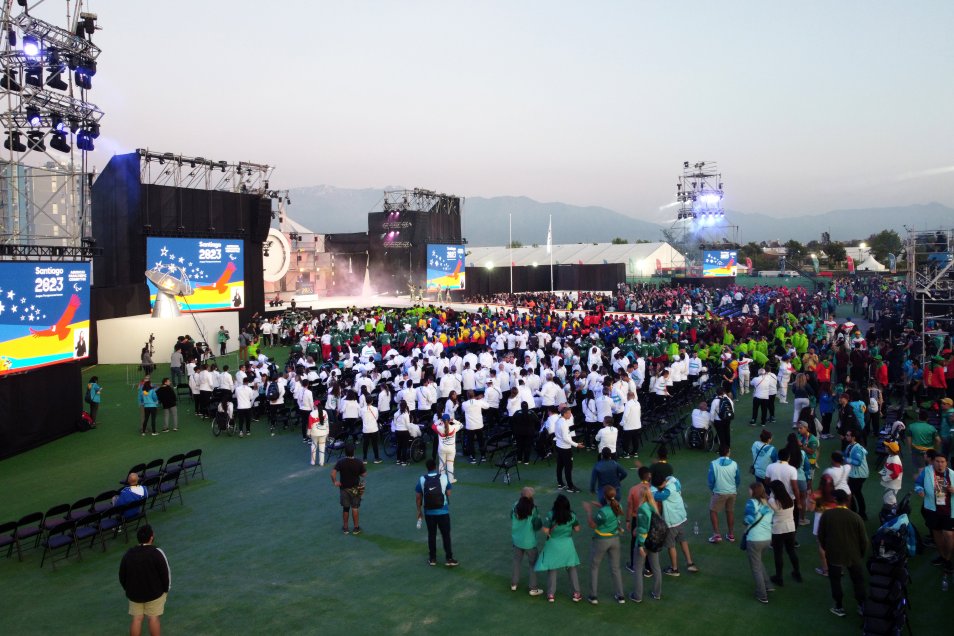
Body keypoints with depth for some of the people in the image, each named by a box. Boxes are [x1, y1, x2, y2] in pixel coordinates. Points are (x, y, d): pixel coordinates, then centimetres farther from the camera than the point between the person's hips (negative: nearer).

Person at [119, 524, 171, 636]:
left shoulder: (128, 554, -2)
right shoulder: (157, 553, -17)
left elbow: (122, 575, 7)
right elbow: (166, 573, -12)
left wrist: (128, 590, 21)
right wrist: (166, 590, 4)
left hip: (134, 593, 4)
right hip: (155, 592, -4)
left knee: (136, 619, 11)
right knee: (153, 618, 6)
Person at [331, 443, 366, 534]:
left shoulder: (341, 462, -15)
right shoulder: (359, 462, -16)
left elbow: (333, 473, -23)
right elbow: (364, 474, -6)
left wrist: (335, 482, -9)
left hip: (344, 488, 1)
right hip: (355, 488, -1)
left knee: (345, 508, 15)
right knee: (355, 508, 11)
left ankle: (345, 527, 24)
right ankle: (356, 528, 18)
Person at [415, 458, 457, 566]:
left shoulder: (422, 479, -5)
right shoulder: (444, 477, -7)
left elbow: (418, 496, 0)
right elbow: (448, 494, 1)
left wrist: (419, 510, 11)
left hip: (428, 512, 2)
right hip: (443, 511, -2)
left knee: (431, 534, 14)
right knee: (446, 535, 7)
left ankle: (432, 558, 21)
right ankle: (449, 558, 8)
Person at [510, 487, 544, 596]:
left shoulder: (515, 507, -10)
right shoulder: (533, 509, -22)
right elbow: (537, 526, -19)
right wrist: (540, 523, 1)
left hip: (516, 539, 4)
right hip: (529, 542, -4)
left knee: (517, 561, 22)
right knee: (533, 563, 12)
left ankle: (514, 584, 32)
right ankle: (533, 588, 17)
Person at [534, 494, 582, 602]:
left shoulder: (550, 515, -17)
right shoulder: (571, 515, -8)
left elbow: (545, 530, -18)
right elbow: (577, 529, 2)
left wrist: (551, 531, 2)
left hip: (553, 544, -2)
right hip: (567, 544, 2)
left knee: (552, 569, 12)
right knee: (572, 569, 15)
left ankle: (551, 594, 17)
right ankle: (576, 594, 20)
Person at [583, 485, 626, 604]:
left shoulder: (602, 512, -29)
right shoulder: (618, 507, -9)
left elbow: (592, 524, -16)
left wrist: (589, 510, -9)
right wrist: (599, 506, 9)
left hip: (601, 541, -5)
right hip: (615, 539, 5)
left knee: (594, 568, 14)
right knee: (615, 568, 19)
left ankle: (593, 596, 18)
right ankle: (620, 596, 25)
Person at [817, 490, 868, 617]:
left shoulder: (826, 515, -13)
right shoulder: (856, 517, -13)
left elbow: (821, 535, -4)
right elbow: (864, 540, -5)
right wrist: (862, 554, 13)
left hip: (833, 555, -1)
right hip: (853, 555, 1)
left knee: (835, 581, 16)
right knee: (858, 580, 19)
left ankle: (839, 607, 22)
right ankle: (862, 606, 26)